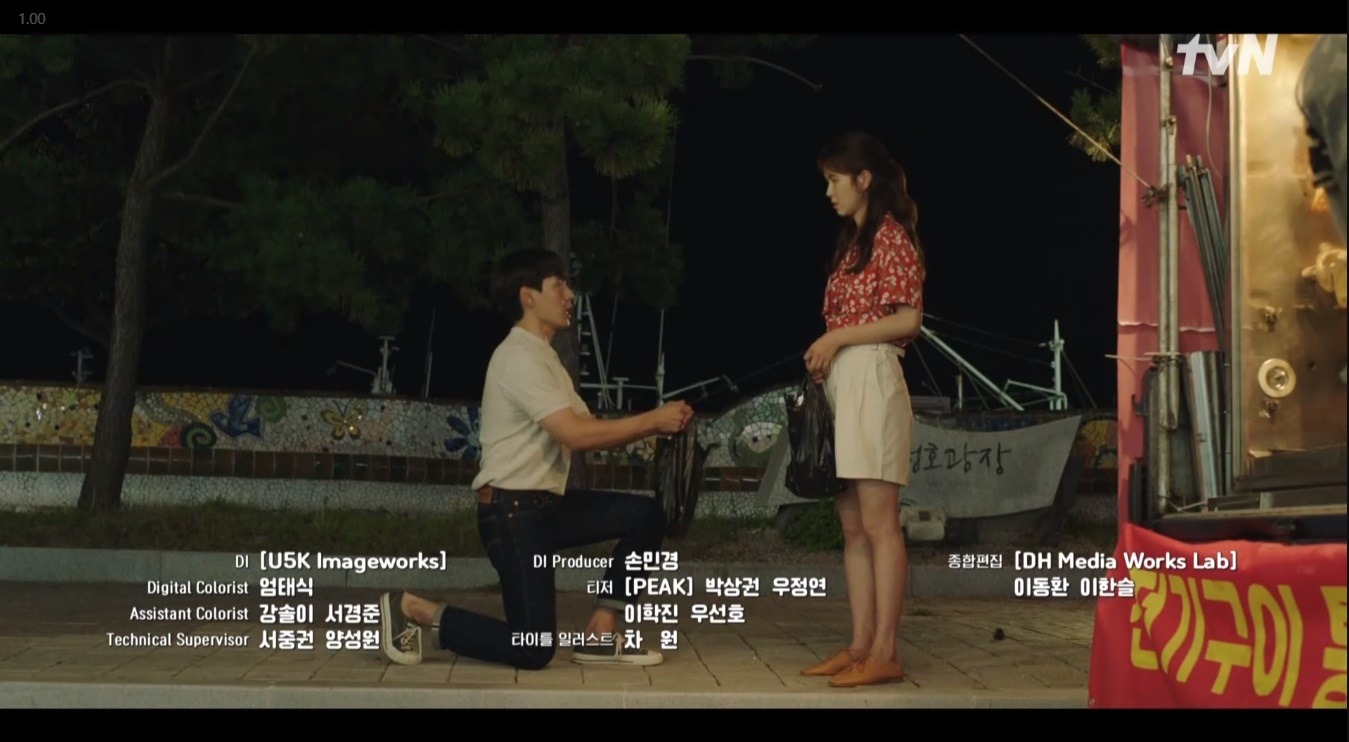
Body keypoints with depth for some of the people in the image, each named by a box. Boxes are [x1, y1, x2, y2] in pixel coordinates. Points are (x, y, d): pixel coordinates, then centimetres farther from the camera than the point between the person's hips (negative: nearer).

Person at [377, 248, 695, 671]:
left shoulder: (543, 357, 17)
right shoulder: (519, 357, -16)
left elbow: (589, 429, 13)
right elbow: (575, 435, -24)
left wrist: (652, 425, -2)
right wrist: (652, 421, -16)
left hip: (546, 505, 10)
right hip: (512, 513, -10)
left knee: (645, 515, 3)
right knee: (533, 650, -9)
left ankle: (600, 635, 6)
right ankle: (412, 609, 4)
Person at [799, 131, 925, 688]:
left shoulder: (891, 235, -5)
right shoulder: (853, 241, 21)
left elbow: (907, 319, -12)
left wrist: (837, 337, -12)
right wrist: (824, 353, 5)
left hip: (871, 380, -9)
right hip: (841, 384, 9)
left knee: (878, 523, -9)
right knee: (852, 525, 7)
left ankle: (884, 654, -8)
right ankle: (860, 646, 10)